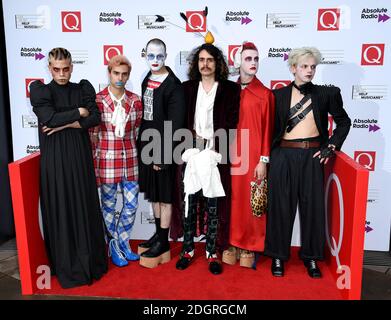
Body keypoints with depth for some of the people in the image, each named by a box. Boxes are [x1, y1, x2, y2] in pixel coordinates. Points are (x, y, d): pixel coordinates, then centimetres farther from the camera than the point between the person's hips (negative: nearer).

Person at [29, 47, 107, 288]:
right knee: (60, 209, 3)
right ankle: (66, 265, 16)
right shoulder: (40, 90, 1)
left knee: (85, 207, 7)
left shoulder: (83, 88, 8)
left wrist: (64, 124, -12)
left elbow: (95, 118, -6)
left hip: (81, 155, 2)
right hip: (55, 158, -2)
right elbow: (49, 118, -14)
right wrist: (77, 113, -6)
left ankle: (90, 259, 21)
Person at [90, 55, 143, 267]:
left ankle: (122, 242, 31)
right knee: (108, 205, 9)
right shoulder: (97, 100, -6)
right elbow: (92, 134, -2)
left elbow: (138, 132, 10)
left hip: (130, 159, 3)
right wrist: (93, 160, -1)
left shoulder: (135, 101, 3)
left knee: (131, 204, 9)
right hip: (106, 159, -3)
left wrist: (139, 157, 8)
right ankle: (114, 247, 28)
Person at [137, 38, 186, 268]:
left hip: (163, 149, -7)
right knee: (153, 193, 16)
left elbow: (174, 125, -17)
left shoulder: (173, 85, -13)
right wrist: (142, 145, 8)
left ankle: (163, 243, 14)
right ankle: (159, 234, 31)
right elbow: (145, 114, 12)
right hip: (147, 147, 8)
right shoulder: (147, 80, 10)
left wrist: (162, 153, -19)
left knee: (164, 196, 3)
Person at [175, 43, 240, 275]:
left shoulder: (230, 89, 6)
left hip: (217, 154, -2)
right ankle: (188, 250, 18)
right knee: (189, 203, 6)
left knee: (214, 206, 3)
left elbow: (230, 122, -1)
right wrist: (193, 139, -7)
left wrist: (212, 143, -10)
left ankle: (212, 253, 13)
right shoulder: (187, 88, 13)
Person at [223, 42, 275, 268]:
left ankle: (248, 247, 18)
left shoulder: (265, 94, 0)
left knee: (251, 202, 4)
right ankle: (232, 244, 22)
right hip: (231, 154, 2)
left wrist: (264, 160, -7)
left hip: (253, 156, -2)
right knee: (233, 201, 8)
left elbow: (268, 129, -2)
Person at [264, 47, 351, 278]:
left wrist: (332, 146, 2)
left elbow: (344, 122, 14)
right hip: (284, 155, -1)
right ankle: (278, 255, 18)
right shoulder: (279, 95, 4)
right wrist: (267, 158, -4)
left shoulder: (326, 93, 6)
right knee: (282, 205, 4)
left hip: (313, 156, 1)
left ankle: (311, 256, 22)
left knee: (313, 205, 5)